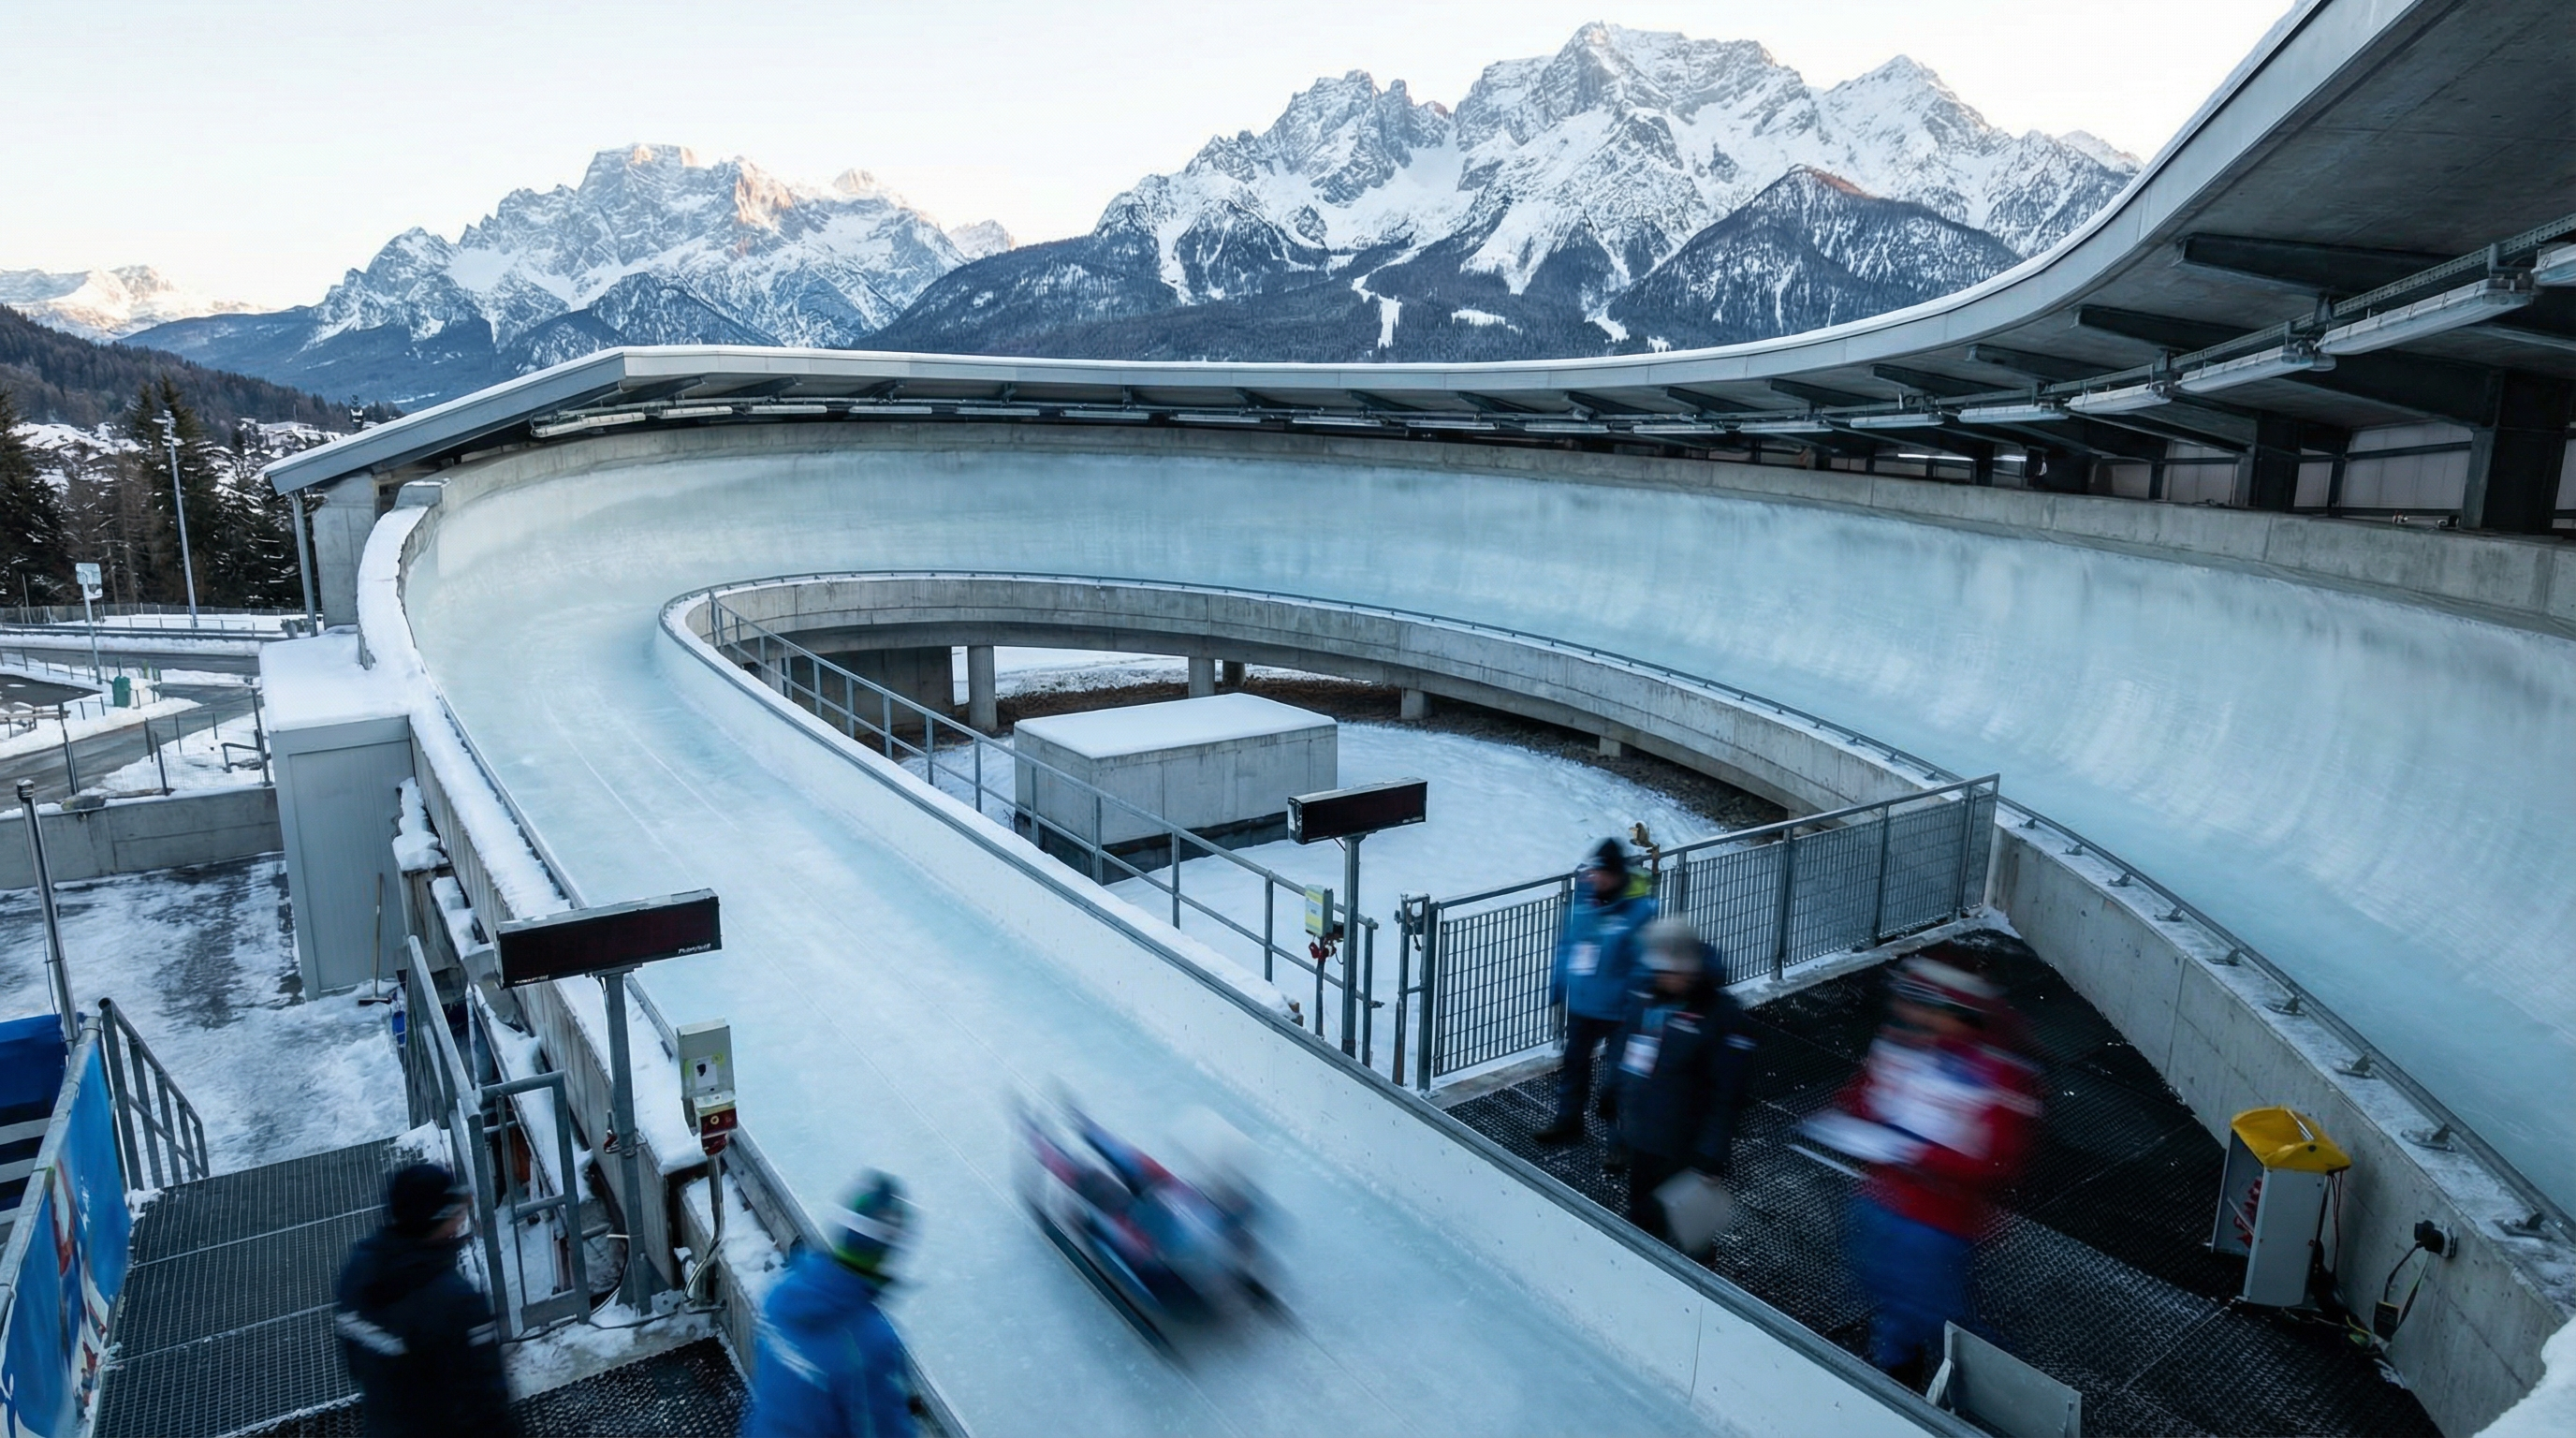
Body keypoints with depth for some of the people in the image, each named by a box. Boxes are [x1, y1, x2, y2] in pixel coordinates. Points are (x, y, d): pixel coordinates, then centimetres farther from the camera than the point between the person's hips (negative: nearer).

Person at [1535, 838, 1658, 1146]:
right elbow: (1566, 944, 6)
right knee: (1574, 1063, 20)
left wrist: (1633, 1008, -20)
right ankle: (1568, 1123, 38)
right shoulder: (1583, 898, -5)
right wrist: (1558, 987, 9)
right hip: (1580, 1003, 6)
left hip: (1616, 1009, -6)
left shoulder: (1638, 910, -23)